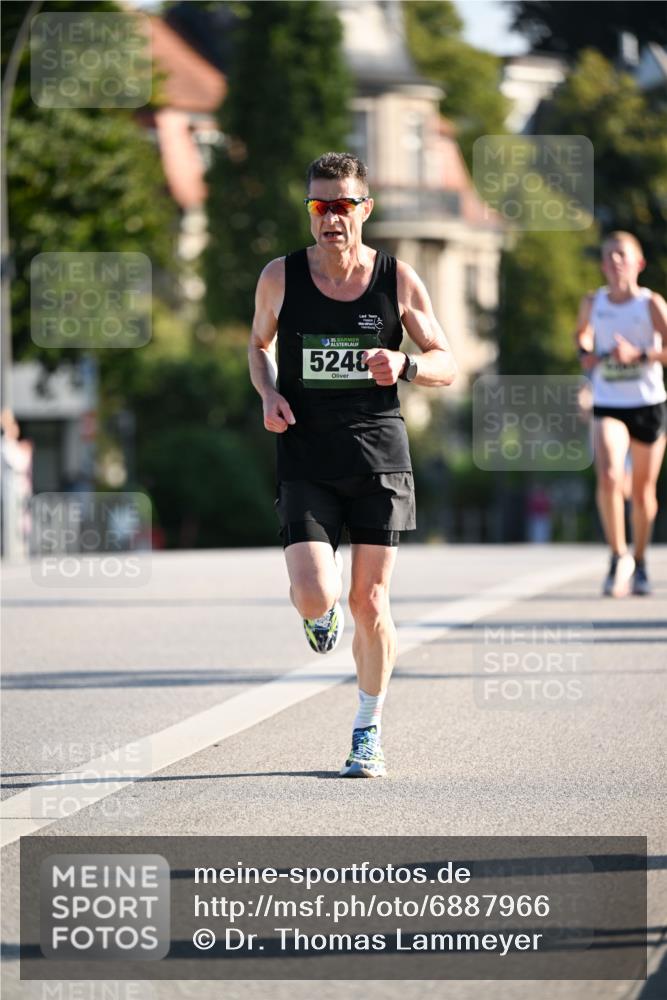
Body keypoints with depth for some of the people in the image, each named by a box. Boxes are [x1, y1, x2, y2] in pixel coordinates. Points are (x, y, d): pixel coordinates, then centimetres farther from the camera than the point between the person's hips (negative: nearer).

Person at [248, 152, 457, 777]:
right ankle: (324, 612, 24)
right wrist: (269, 395, -2)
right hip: (306, 461, 0)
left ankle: (369, 732, 20)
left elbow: (447, 365, 4)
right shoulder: (280, 278, -1)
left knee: (370, 603, 1)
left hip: (378, 455, 0)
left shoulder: (398, 279, -2)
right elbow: (260, 343, 18)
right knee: (314, 598, -15)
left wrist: (404, 366, -19)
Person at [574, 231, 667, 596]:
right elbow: (582, 331, 24)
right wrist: (585, 353, 4)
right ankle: (618, 557, -9)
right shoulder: (592, 303, 2)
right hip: (608, 405, 1)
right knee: (608, 477, -22)